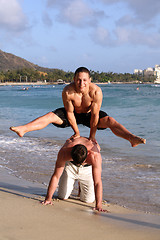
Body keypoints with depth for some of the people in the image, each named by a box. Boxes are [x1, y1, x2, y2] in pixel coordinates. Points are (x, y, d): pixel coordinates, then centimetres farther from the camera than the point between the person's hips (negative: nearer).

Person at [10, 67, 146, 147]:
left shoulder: (96, 91, -33)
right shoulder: (67, 91, -30)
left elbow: (95, 115, -26)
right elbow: (70, 113, -20)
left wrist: (92, 135, -19)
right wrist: (76, 132, -12)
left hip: (89, 114, -1)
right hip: (74, 114, 1)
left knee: (110, 121, -26)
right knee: (50, 116, -19)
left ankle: (132, 139, -37)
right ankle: (23, 130, -25)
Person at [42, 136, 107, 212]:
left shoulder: (95, 156, -44)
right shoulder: (64, 152, -39)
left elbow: (97, 182, -42)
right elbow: (55, 176, -31)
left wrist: (98, 205, -47)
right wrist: (48, 199, -28)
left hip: (88, 167, -1)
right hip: (69, 163, 1)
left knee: (88, 200, -8)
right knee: (62, 197, -4)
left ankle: (81, 186, 25)